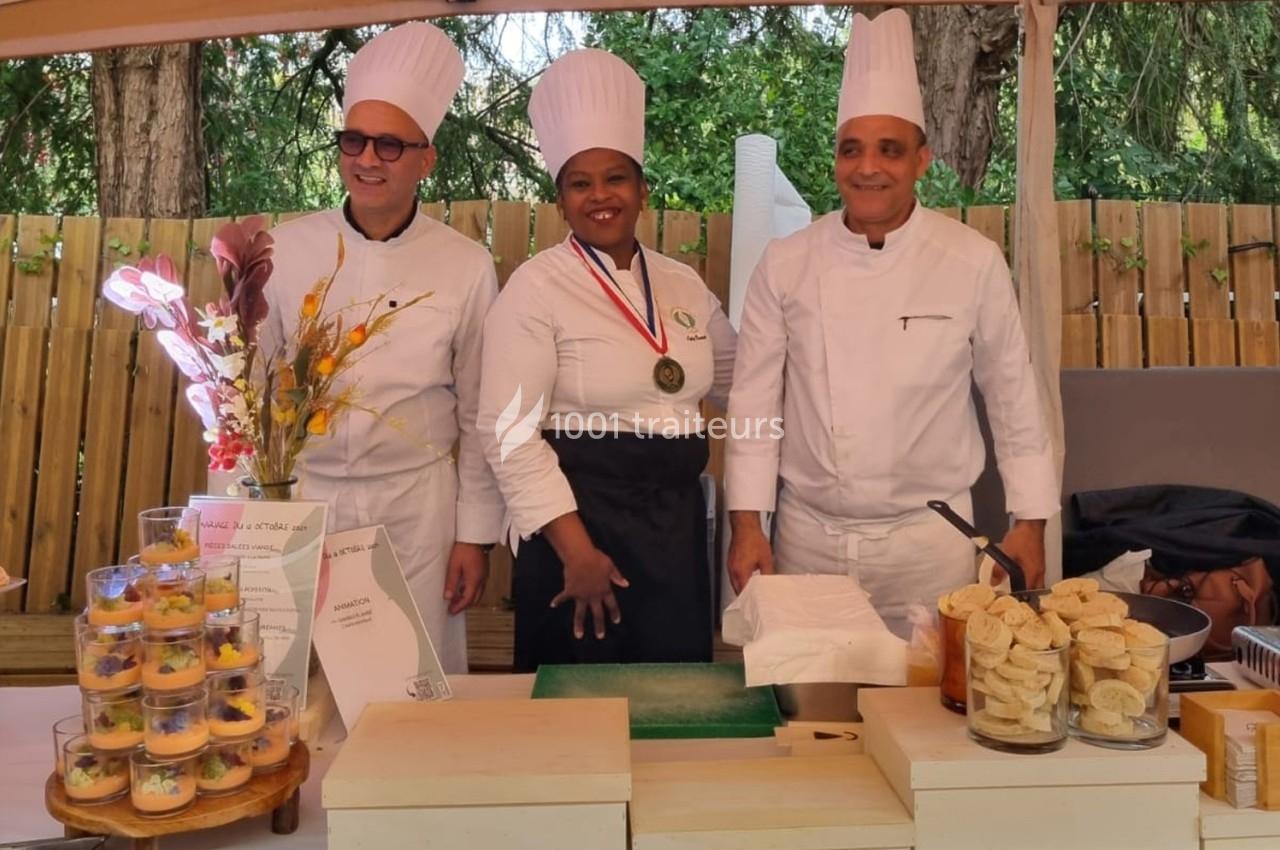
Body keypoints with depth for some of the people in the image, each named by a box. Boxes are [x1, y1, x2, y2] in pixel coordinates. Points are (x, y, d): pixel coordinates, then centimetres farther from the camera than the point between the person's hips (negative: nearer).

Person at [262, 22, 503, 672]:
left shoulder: (466, 267, -6)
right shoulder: (285, 250, -3)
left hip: (418, 509, -1)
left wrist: (475, 535, 0)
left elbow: (480, 417, -1)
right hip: (303, 499, 1)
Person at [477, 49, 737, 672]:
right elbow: (511, 433, -15)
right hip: (580, 519, -5)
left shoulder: (683, 285, 8)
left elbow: (741, 381, 22)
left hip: (677, 523, 5)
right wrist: (577, 550, -16)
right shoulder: (535, 289, -9)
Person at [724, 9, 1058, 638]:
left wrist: (1030, 521, 4)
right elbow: (755, 402, -2)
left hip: (929, 538, 0)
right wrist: (746, 524, -3)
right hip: (807, 535, 1)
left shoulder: (974, 263, -6)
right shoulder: (786, 265, -5)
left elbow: (1013, 398, 1)